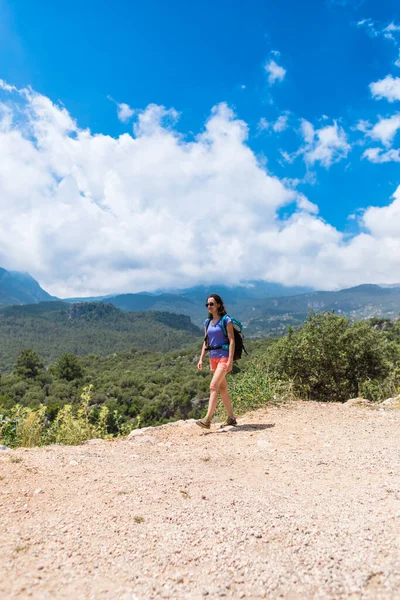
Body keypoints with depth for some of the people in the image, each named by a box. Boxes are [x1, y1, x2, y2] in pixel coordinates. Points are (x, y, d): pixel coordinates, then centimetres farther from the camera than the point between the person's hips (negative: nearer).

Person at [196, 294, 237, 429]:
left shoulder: (226, 320, -7)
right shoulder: (207, 322, 12)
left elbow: (232, 340, -11)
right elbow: (206, 342, 15)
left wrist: (230, 360, -18)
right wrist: (201, 359, 7)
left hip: (224, 357, -7)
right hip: (213, 358, 7)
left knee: (213, 386, -16)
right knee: (222, 388, 12)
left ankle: (207, 420, -16)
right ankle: (231, 418, 22)